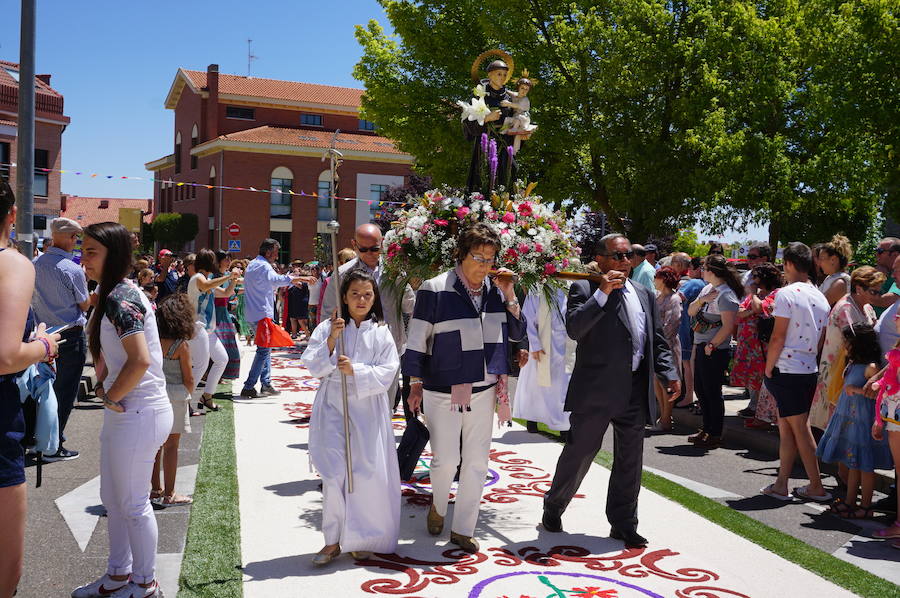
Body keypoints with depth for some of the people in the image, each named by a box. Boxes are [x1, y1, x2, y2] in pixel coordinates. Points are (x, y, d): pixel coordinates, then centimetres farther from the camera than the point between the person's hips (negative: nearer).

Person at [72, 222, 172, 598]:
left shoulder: (121, 298, -20)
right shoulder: (112, 294, 11)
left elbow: (140, 360, -29)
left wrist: (111, 396, -16)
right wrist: (106, 389, 8)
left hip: (138, 414, -10)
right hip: (124, 412, 10)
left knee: (132, 503, 5)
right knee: (112, 498, 20)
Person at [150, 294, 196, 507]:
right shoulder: (181, 345, -14)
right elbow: (188, 379, -10)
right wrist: (188, 394, 9)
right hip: (175, 395, -5)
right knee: (171, 445, 2)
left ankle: (155, 489, 25)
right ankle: (168, 495, 8)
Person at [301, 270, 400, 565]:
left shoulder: (381, 332, 4)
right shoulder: (327, 328, 4)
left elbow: (386, 373, -4)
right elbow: (312, 365, -3)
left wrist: (355, 371, -18)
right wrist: (331, 340, -15)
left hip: (368, 410, 0)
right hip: (333, 408, 0)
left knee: (368, 474, 1)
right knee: (334, 475, -4)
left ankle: (361, 539, 20)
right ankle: (333, 540, 11)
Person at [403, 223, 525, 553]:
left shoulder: (495, 289, 3)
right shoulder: (436, 289, -11)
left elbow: (517, 333, 7)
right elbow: (417, 340, -5)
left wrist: (509, 297, -7)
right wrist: (415, 384, -2)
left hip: (484, 390, 5)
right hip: (443, 390, -4)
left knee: (476, 461, 9)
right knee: (446, 459, -1)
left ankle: (463, 529, 23)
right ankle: (438, 507, 32)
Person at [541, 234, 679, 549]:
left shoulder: (644, 295, 15)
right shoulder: (584, 289, -2)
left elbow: (658, 340, 17)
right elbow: (574, 328, -18)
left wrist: (670, 374, 4)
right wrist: (602, 293, -21)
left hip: (635, 391, 5)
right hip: (595, 390, -5)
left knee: (629, 460, 11)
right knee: (579, 452, 5)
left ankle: (623, 523, 25)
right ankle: (553, 508, 26)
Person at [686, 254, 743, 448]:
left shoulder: (726, 295, -16)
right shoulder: (707, 289, 11)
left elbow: (728, 327, -21)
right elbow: (690, 312, 11)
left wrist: (711, 345, -18)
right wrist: (701, 300, -7)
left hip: (715, 350, -9)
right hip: (700, 347, 9)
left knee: (712, 392, -1)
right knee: (700, 389, 15)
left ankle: (715, 435, 9)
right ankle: (706, 429, 27)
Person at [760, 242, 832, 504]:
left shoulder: (787, 293, -14)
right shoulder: (821, 297, 10)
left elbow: (778, 338, -16)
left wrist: (768, 369, -7)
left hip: (787, 369, -7)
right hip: (810, 369, 7)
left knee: (799, 429, 1)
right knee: (786, 427, 14)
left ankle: (816, 487, 8)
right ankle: (781, 484, 18)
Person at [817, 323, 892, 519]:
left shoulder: (870, 367, -17)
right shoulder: (852, 363, 10)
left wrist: (857, 390, -26)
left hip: (862, 421, -9)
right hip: (848, 420, 9)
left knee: (864, 465, 2)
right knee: (852, 463, 16)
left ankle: (865, 507, 12)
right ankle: (850, 501, 25)